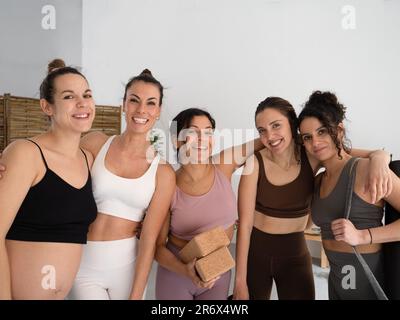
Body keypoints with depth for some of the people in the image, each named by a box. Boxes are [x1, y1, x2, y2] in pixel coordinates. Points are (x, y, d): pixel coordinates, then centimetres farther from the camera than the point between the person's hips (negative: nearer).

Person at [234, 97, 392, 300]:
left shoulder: (312, 156, -12)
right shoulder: (254, 163, -16)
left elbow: (379, 153, -6)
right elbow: (245, 223, -14)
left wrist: (378, 160, -30)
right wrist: (240, 280, -13)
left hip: (295, 254, 1)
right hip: (255, 252, -1)